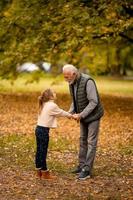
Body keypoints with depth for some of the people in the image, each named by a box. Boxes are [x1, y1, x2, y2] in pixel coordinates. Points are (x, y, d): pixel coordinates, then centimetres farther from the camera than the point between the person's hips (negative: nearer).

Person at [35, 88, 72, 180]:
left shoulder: (45, 105, 13)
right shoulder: (52, 105, -13)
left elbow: (59, 112, 22)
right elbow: (61, 113, -1)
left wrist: (68, 115, 24)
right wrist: (71, 116, 15)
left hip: (38, 129, 9)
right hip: (44, 131, -9)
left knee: (39, 151, 13)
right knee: (43, 152, -2)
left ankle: (39, 171, 21)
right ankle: (45, 173, 5)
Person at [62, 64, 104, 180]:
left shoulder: (87, 81, -27)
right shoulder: (72, 83, -1)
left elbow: (93, 102, -27)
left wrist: (81, 115, -26)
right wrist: (71, 112, -7)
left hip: (93, 115, -8)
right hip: (83, 116, 8)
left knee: (91, 142, -6)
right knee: (83, 140, 13)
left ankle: (87, 170, -6)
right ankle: (82, 165, 21)